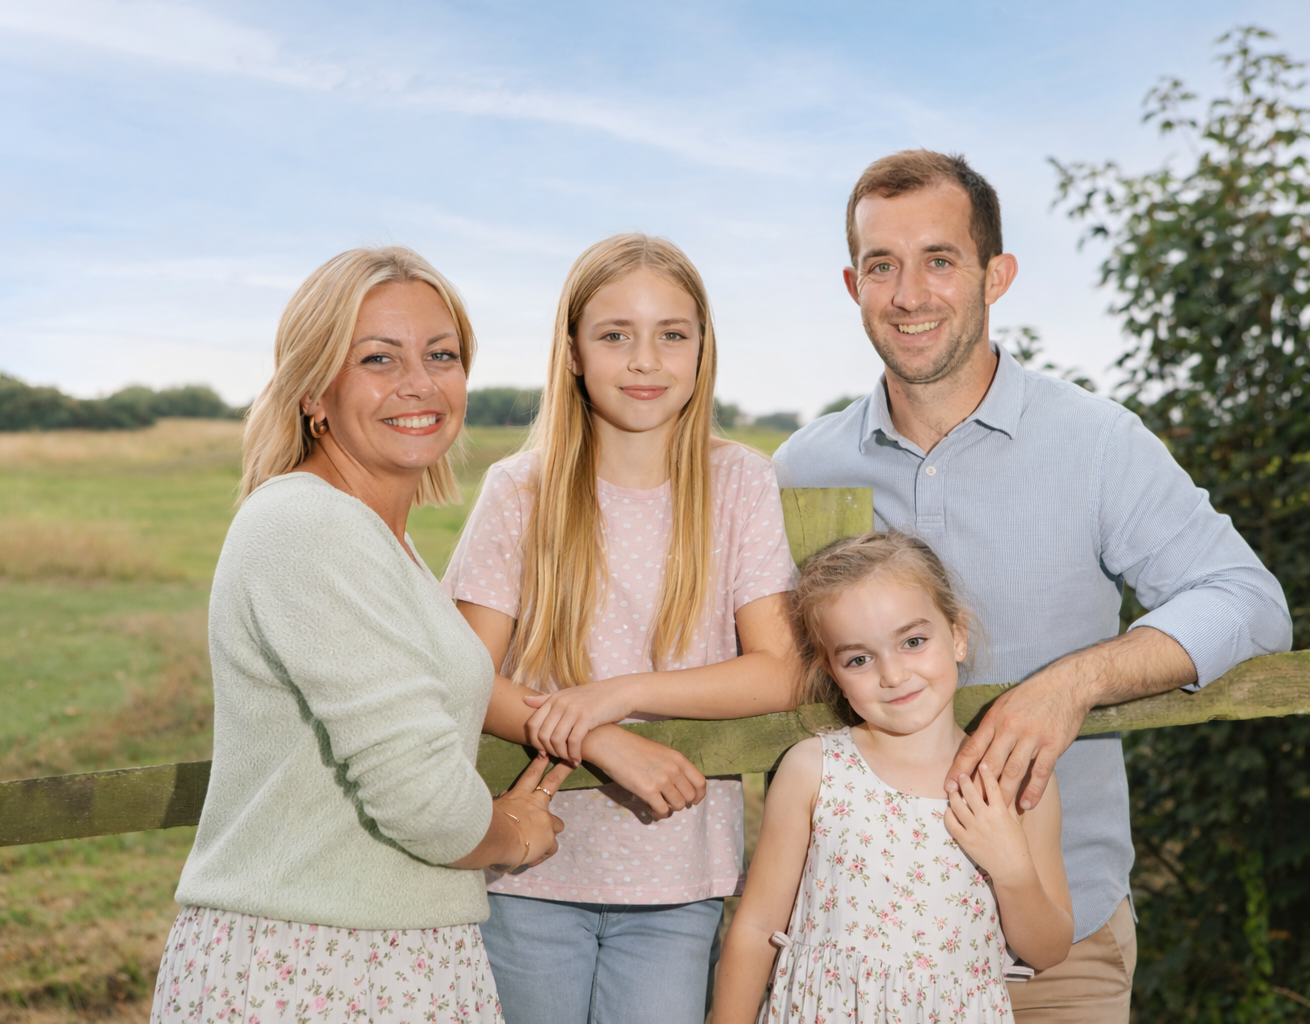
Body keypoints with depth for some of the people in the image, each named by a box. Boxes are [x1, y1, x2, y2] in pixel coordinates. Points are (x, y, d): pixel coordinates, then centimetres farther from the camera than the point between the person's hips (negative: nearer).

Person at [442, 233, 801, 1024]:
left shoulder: (739, 485, 0)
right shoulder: (521, 492, -2)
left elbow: (779, 673, -5)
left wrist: (623, 693, -17)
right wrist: (609, 746, -20)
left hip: (679, 878, 0)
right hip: (532, 874, 0)